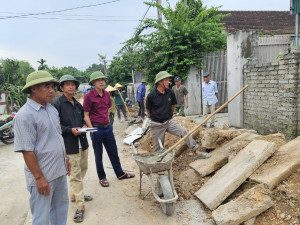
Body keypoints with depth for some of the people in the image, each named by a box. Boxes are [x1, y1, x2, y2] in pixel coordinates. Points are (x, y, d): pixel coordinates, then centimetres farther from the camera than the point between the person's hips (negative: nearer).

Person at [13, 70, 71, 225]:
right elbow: (27, 151, -20)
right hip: (42, 176, -8)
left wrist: (65, 158, 18)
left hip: (60, 171, 8)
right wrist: (39, 177, -19)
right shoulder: (25, 115, -19)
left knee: (61, 206, 22)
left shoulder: (52, 109, 8)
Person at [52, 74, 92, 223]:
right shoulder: (56, 104, -7)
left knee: (82, 170, 17)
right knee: (75, 174, -4)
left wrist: (84, 127, 3)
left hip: (82, 143, 7)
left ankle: (74, 195, 37)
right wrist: (70, 130, -20)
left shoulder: (78, 105, 14)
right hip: (69, 145, -7)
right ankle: (80, 206, 5)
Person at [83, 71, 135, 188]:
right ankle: (102, 177, 26)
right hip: (96, 129, -5)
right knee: (98, 155, 9)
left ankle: (120, 173, 30)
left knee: (113, 152, 15)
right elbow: (86, 115, -10)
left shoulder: (106, 94, 6)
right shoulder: (89, 96, -12)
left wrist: (108, 123, 14)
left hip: (107, 128, 6)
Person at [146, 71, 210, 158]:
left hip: (169, 121, 3)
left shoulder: (170, 93, -3)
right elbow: (148, 110, 3)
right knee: (157, 148, 6)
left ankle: (196, 152, -11)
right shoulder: (151, 95, -13)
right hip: (157, 125, -2)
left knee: (184, 131, -16)